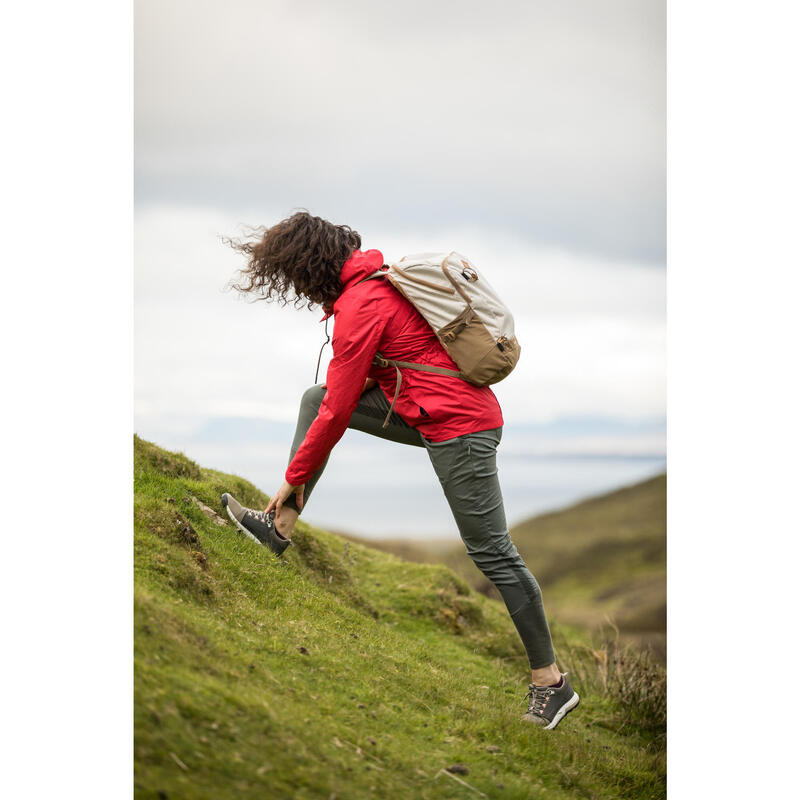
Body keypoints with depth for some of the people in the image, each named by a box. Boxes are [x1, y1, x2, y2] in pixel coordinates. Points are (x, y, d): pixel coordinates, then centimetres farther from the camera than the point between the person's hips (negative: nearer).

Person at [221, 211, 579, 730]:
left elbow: (339, 412, -13)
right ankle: (281, 527, 14)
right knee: (315, 398, 12)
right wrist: (356, 376, 12)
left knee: (492, 553, -5)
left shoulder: (358, 307, -18)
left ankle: (550, 681, 3)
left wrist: (295, 477, -2)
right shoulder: (379, 275, 10)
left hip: (457, 431, -10)